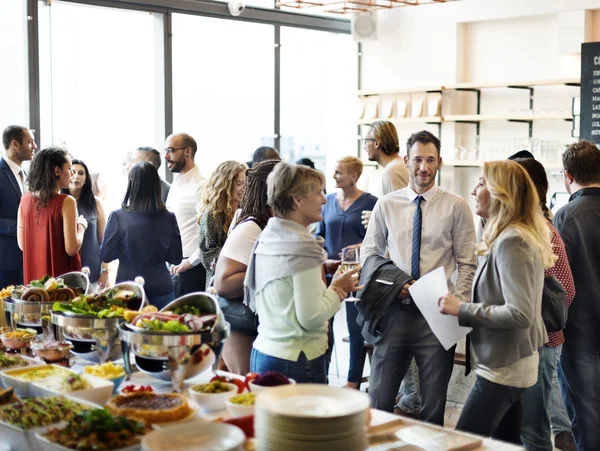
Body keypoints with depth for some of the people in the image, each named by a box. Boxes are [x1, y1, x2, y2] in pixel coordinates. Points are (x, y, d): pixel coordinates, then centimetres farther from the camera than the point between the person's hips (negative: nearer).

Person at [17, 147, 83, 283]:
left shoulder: (25, 199, 1)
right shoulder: (66, 201, -16)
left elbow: (22, 244, 8)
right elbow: (72, 249, -17)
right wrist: (81, 226, 0)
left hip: (34, 277, 6)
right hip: (63, 278, -6)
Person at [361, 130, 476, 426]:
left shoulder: (456, 207, -1)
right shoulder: (386, 205, 5)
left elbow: (467, 265, 0)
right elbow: (368, 254, 9)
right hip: (395, 311, 2)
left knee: (434, 405, 10)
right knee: (379, 400, 8)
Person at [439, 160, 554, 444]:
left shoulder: (511, 241, -20)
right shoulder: (509, 237, 11)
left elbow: (520, 313, -26)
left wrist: (462, 309, -20)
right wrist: (466, 307, 8)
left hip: (503, 367, -10)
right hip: (510, 363, 10)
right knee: (507, 444, 16)